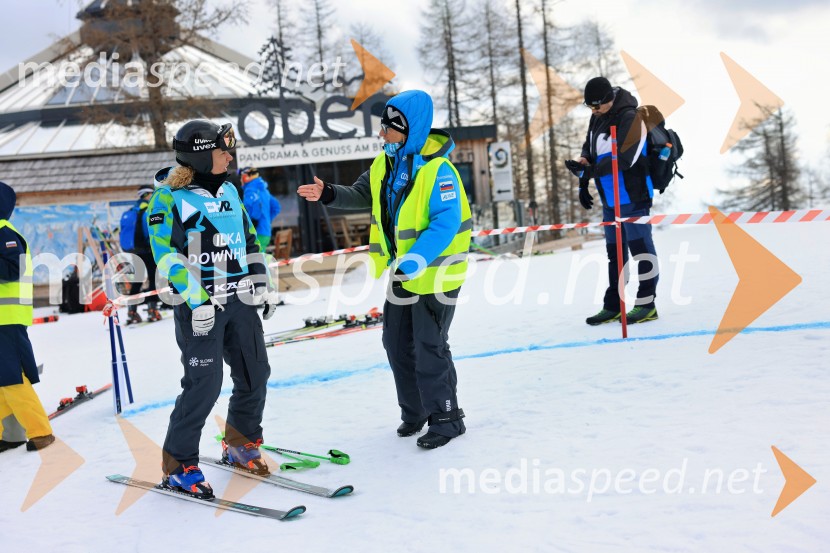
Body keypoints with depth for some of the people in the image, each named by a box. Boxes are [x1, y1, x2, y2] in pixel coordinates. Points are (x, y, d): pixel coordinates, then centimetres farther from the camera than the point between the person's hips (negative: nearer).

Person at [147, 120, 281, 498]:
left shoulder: (229, 191, 14)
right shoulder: (169, 198, -8)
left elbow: (248, 238, 21)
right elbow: (167, 253, -14)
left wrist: (263, 283, 15)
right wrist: (196, 298, -20)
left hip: (240, 299, 7)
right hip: (200, 304, -7)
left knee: (255, 373, 11)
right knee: (205, 383, -11)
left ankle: (240, 444, 31)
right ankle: (177, 464, 4)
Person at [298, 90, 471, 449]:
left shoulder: (437, 170, -22)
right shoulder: (385, 164, 3)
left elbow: (445, 225, -28)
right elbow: (362, 196, 18)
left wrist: (416, 260, -36)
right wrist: (329, 194, 0)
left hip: (435, 273, -8)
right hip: (401, 272, 9)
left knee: (429, 348, -2)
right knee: (397, 343, 16)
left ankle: (446, 418, 15)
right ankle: (414, 411, 33)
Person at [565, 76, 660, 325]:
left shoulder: (630, 118, -17)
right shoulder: (597, 118, 10)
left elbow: (623, 158, -25)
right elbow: (588, 150, 20)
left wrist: (589, 170, -26)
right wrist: (583, 183, 11)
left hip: (632, 195, -9)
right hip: (609, 198, 9)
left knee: (640, 246, -4)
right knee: (614, 251, 12)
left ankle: (646, 304, 3)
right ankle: (613, 306, 18)